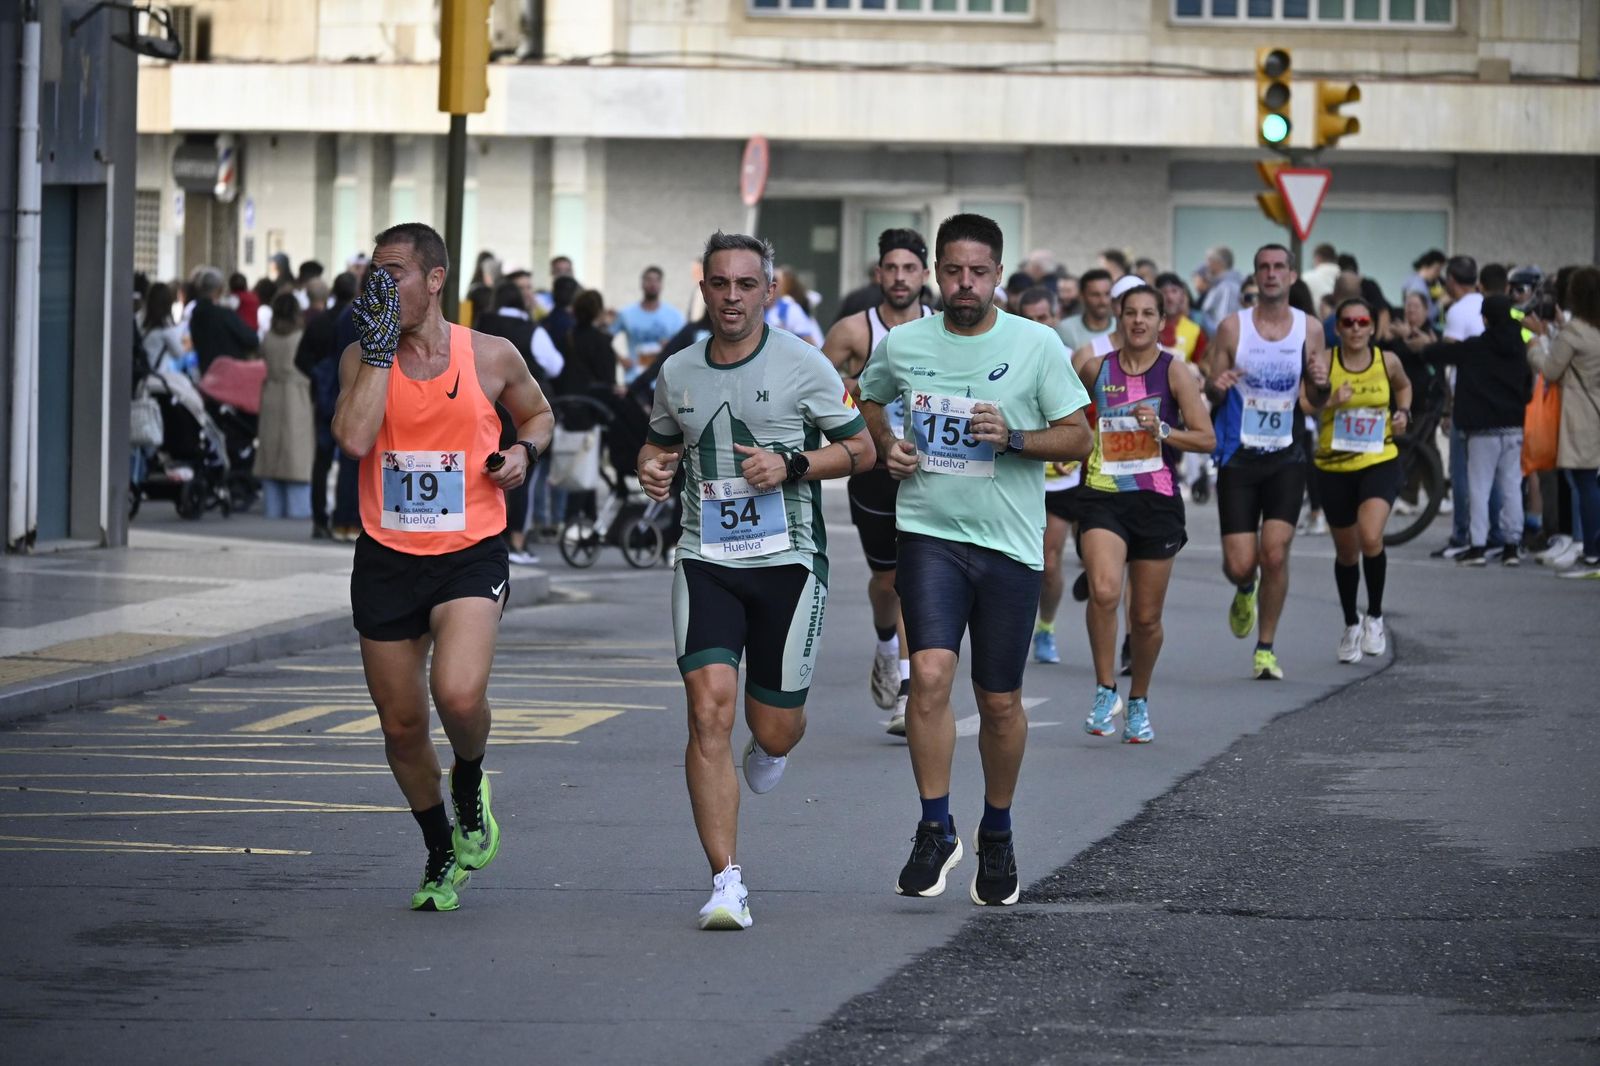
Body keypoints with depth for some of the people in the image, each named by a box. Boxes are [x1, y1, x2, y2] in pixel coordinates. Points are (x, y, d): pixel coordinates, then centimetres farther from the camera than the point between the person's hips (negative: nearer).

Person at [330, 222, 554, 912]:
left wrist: (524, 451, -2)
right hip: (386, 561, 2)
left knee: (458, 694, -26)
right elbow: (355, 438, -18)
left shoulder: (491, 356, -1)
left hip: (470, 555, -2)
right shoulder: (363, 358, 0)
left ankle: (470, 780, 9)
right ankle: (443, 854, 32)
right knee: (402, 725, 8)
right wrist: (380, 348, -15)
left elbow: (537, 414, 19)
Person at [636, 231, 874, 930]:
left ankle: (771, 746, 48)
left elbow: (860, 448, 1)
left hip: (787, 560, -2)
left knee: (774, 729, 6)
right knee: (709, 710, -16)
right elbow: (659, 443, 24)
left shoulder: (803, 366, -4)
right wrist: (652, 470, 1)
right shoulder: (678, 372, 7)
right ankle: (727, 882, -14)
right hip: (706, 562, 2)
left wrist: (791, 465, -15)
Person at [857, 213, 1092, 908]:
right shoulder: (902, 344, 3)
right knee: (930, 675, -19)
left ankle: (997, 836, 28)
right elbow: (870, 400, 24)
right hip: (929, 533, 0)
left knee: (1000, 701, 7)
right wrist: (887, 447, 4)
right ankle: (935, 832, -7)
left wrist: (1013, 439, -16)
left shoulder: (1036, 345, -3)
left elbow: (1077, 437, 0)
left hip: (1009, 541, 0)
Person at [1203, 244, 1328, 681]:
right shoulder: (1233, 327, -2)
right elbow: (1211, 389, 2)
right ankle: (1244, 591, 34)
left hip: (1286, 457, 1)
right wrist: (1217, 386, -21)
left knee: (1275, 554, -12)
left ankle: (1265, 648, 3)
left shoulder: (1309, 329, 3)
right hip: (1239, 458, -1)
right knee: (1240, 564, -5)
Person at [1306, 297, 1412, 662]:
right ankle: (1351, 625, 35)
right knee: (1346, 553, 13)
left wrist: (1403, 412, 3)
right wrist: (1319, 391, -43)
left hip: (1380, 463, -1)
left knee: (1371, 538, -23)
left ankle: (1375, 616, -2)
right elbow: (1304, 405, -23)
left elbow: (1404, 386, 21)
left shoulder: (1387, 361, -2)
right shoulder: (1325, 364, -9)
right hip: (1334, 467, 1)